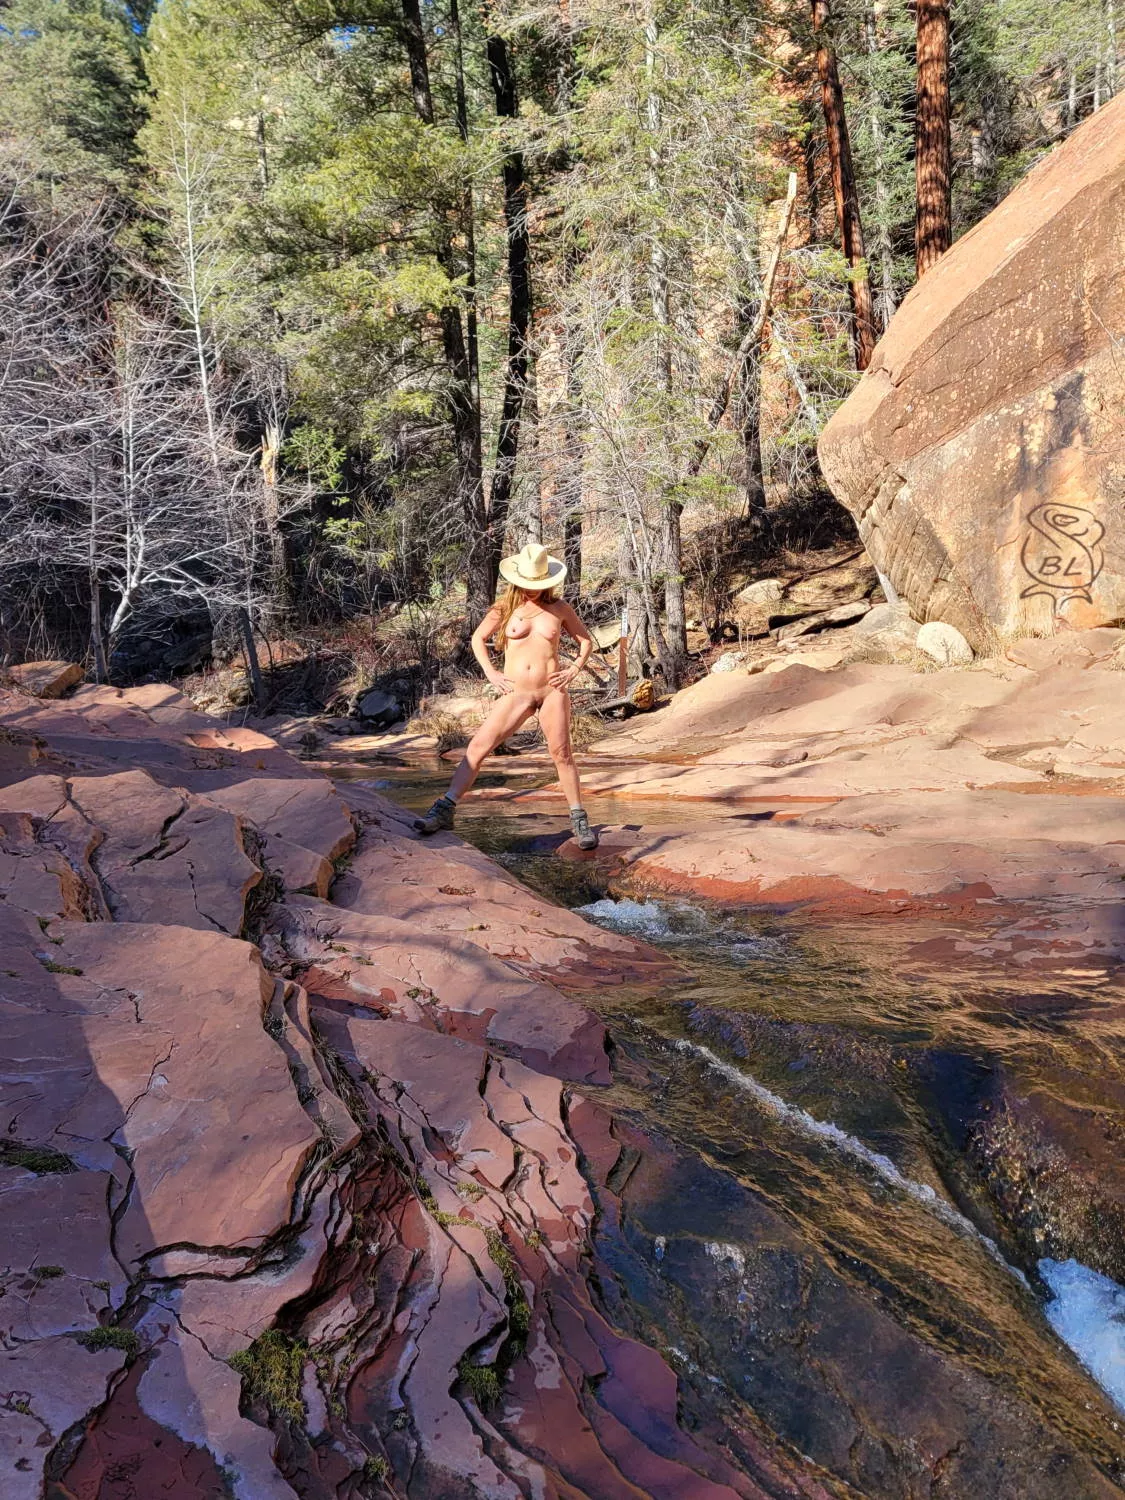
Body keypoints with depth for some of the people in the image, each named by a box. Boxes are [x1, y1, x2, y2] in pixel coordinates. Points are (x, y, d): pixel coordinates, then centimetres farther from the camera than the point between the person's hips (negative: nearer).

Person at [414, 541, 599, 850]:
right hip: (516, 694, 0)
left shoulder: (559, 608, 3)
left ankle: (579, 821, 12)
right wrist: (491, 674, 2)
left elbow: (586, 641, 15)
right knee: (478, 746, -9)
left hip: (552, 691, 0)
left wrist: (574, 670, -1)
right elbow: (478, 638, 14)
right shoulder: (505, 608, 3)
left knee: (562, 754, 0)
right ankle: (444, 810, -7)